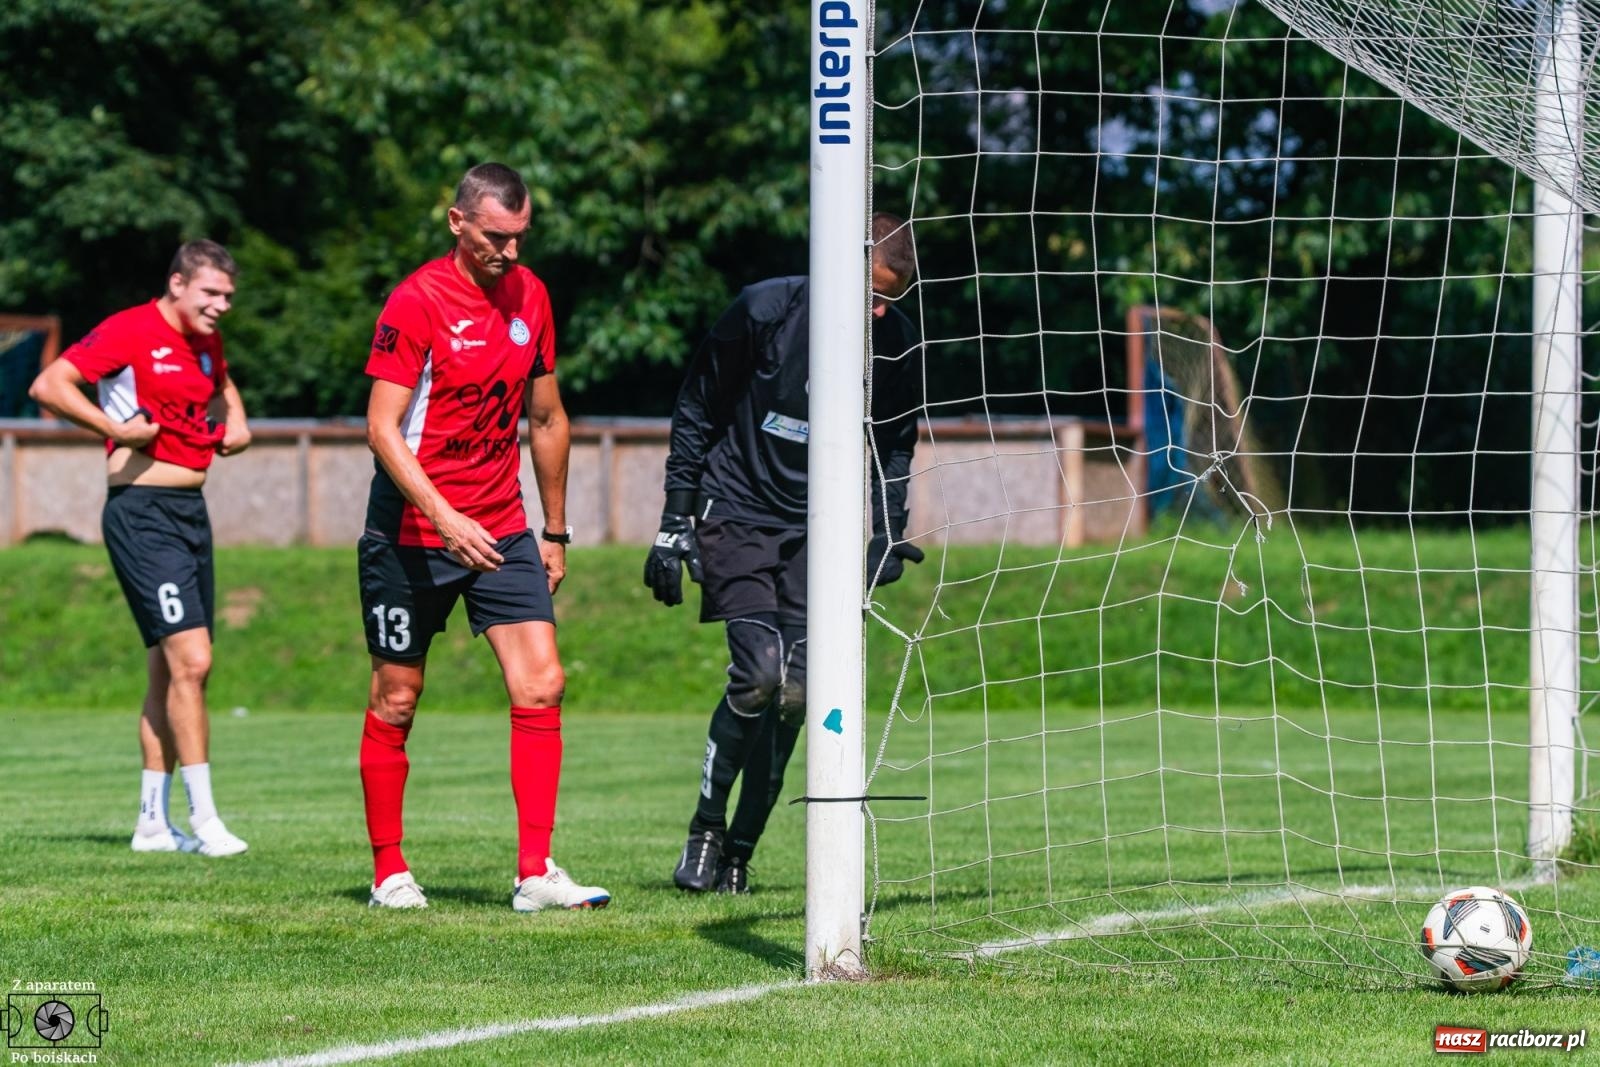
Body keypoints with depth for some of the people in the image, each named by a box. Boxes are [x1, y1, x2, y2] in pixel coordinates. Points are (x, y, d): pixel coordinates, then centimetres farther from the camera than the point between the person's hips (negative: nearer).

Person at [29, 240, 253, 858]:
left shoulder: (206, 341, 13)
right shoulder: (130, 332, -11)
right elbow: (48, 387, -16)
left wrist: (236, 423, 16)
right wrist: (115, 428, -23)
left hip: (190, 512, 9)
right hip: (142, 511, -9)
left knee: (169, 672, 11)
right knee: (190, 660, -16)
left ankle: (153, 822, 17)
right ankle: (204, 821, -15)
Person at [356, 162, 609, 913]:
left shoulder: (529, 296, 6)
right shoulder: (416, 301, -12)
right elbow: (382, 427, -17)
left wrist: (555, 530, 17)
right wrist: (445, 518, -27)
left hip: (502, 531, 5)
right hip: (411, 533, -5)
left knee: (541, 687, -8)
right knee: (396, 701, 4)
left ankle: (536, 873, -8)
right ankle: (388, 872, 17)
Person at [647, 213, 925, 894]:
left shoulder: (897, 346, -3)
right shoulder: (764, 311, -14)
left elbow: (895, 447, 14)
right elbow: (695, 413, -4)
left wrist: (888, 537, 3)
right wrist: (675, 524, -6)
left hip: (815, 530, 4)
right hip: (736, 515, -4)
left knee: (792, 694, -5)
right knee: (759, 670, -21)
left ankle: (739, 853, 10)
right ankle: (706, 827, -2)